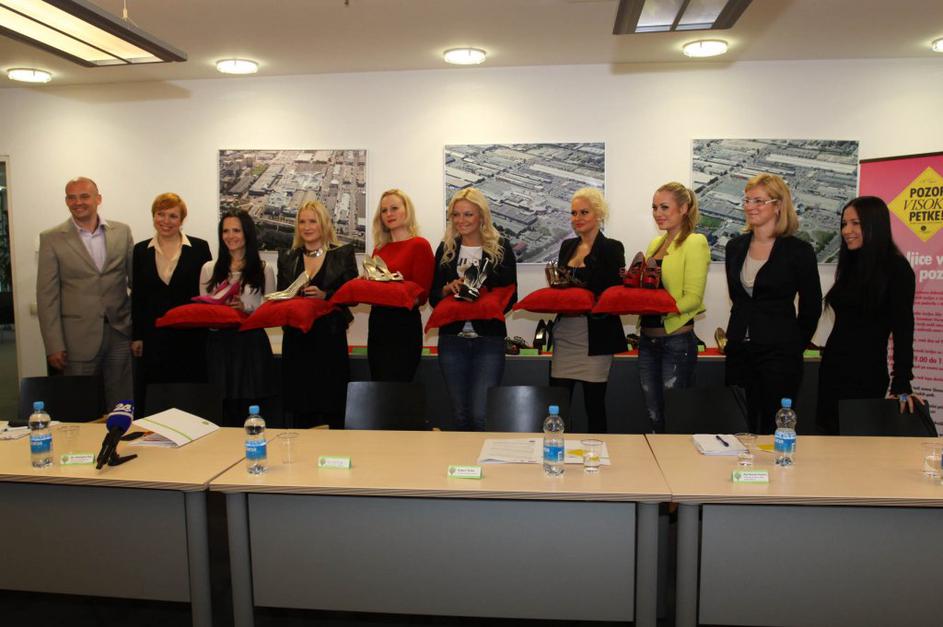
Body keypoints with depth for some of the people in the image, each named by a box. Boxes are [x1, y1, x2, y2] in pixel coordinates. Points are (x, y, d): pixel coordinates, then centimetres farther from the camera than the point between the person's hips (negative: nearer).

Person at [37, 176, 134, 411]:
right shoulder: (52, 239, 0)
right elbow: (47, 296, -1)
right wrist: (54, 346, -6)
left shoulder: (122, 232, 6)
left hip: (120, 333, 2)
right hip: (78, 339, -2)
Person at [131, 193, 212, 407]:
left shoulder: (199, 248, 2)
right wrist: (136, 337, 8)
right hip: (153, 336, 2)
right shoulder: (140, 251, 8)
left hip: (191, 335, -1)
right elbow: (136, 297, 11)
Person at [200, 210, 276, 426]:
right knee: (221, 412, 2)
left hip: (252, 344, -2)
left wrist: (247, 308, -14)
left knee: (251, 411, -1)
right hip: (218, 344, 2)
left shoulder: (264, 269, 7)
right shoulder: (209, 269, 12)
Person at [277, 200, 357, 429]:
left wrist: (325, 296, -17)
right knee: (299, 413, 4)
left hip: (331, 337, -3)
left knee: (332, 409, 0)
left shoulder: (343, 254, 4)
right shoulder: (287, 258, 14)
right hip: (297, 339, 3)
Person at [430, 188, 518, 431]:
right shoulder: (445, 249, 8)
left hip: (489, 340, -3)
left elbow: (511, 297, -1)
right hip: (452, 339, 3)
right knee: (460, 416, 11)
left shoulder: (501, 248, 0)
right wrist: (447, 289, -11)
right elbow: (433, 297, 9)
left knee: (482, 416, -7)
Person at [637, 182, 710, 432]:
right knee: (654, 418, 15)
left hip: (677, 340, -7)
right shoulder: (655, 244, 14)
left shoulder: (695, 243, -8)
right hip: (648, 339, 7)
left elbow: (693, 298, -15)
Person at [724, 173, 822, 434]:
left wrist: (794, 345, 7)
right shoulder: (735, 247, 8)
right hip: (739, 351, 5)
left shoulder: (799, 251, -7)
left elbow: (811, 307, 1)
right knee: (743, 430, 9)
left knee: (775, 431, 0)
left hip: (779, 354, -4)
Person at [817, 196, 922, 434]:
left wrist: (901, 385, -17)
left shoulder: (896, 268, -9)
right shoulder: (851, 265, 10)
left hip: (866, 377, -7)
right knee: (829, 438, 11)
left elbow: (903, 330, -13)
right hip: (833, 370, 7)